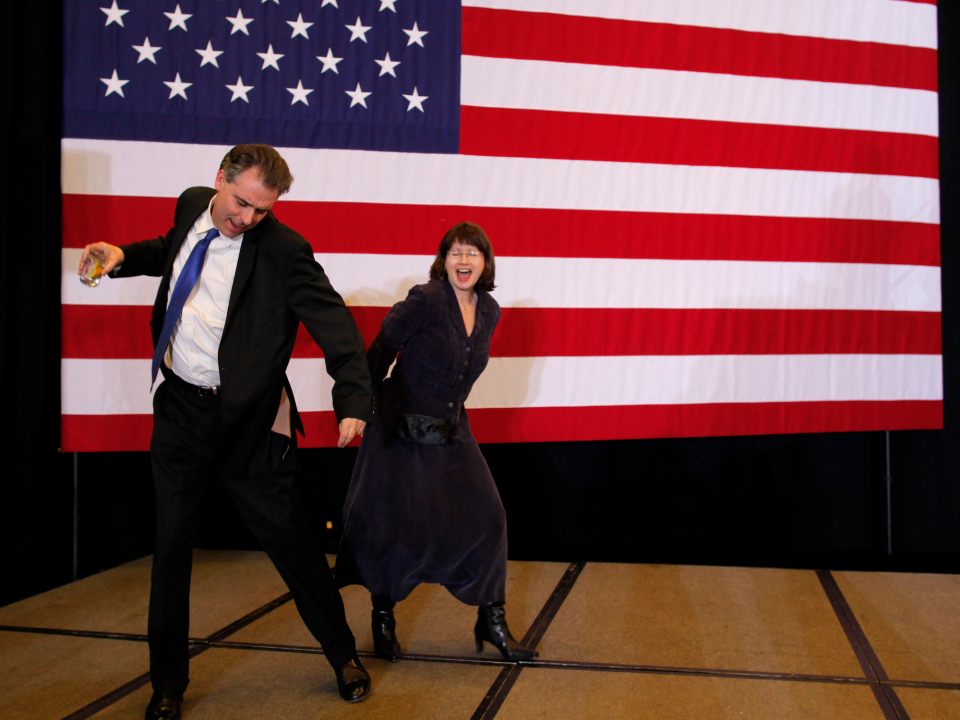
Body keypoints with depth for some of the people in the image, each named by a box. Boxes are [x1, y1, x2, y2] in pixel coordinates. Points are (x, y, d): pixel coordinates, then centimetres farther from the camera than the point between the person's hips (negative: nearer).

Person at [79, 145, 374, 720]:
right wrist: (123, 256, 6)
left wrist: (354, 397, -32)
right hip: (179, 409, 5)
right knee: (172, 546, 13)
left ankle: (345, 656, 28)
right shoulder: (192, 206, 2)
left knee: (293, 542, 5)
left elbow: (334, 321, -20)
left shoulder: (282, 250, -16)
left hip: (247, 420, -5)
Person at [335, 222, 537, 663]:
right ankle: (383, 618, 25)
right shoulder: (426, 300, -16)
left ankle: (491, 622, 17)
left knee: (485, 517, 1)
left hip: (450, 432, 6)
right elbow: (380, 352, -10)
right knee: (392, 523, 0)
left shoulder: (489, 311, 3)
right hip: (400, 429, -6)